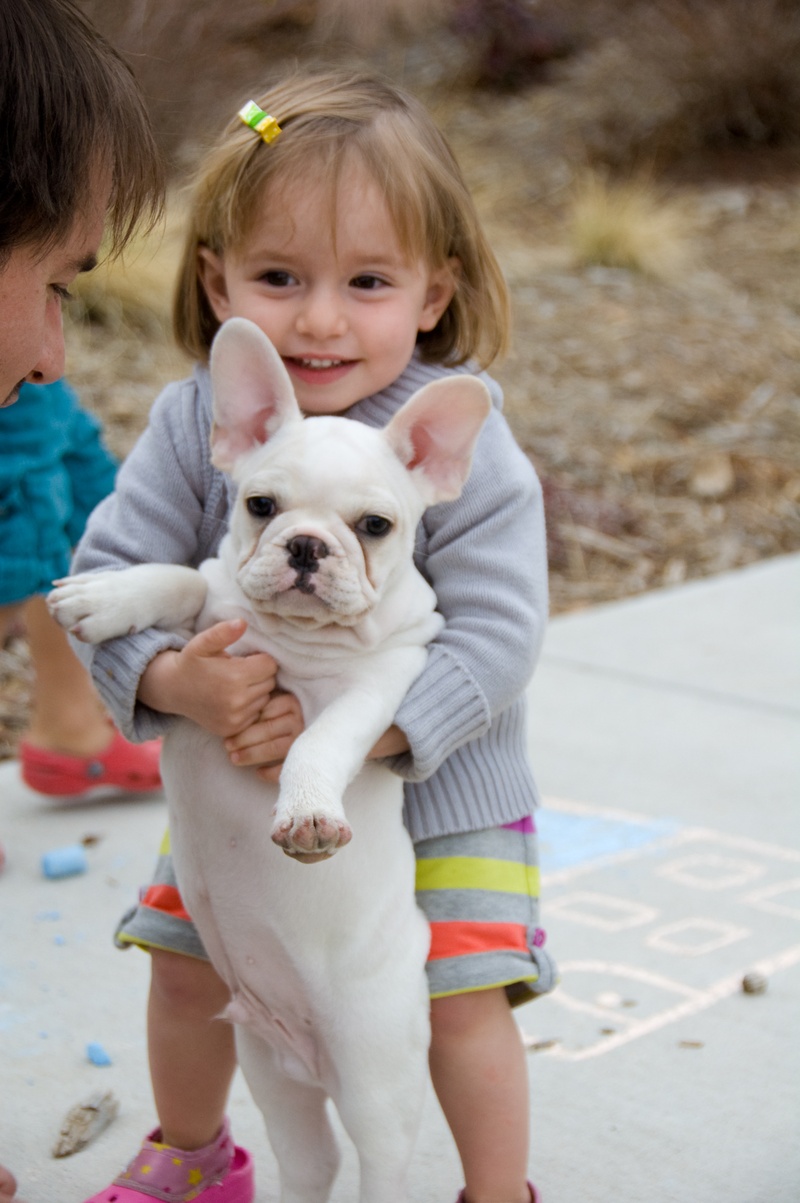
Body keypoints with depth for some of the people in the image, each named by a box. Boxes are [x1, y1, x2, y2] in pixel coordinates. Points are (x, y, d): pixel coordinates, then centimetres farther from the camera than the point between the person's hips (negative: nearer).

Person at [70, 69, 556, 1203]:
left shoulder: (458, 440, -23)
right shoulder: (193, 424, -15)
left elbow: (497, 632, -26)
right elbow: (108, 577, -15)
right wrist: (176, 680, -35)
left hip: (436, 781, -3)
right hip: (238, 776, 4)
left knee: (461, 1001, -2)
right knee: (184, 970, 16)